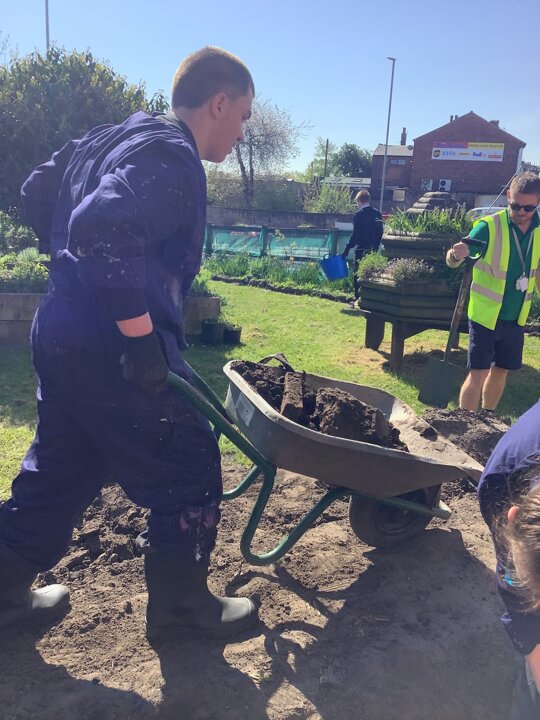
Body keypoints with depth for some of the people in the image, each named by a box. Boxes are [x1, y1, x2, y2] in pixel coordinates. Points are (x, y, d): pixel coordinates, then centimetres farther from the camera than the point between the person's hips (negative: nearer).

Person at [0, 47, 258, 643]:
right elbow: (104, 229, -30)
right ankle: (179, 604, 23)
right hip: (111, 351, -10)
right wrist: (140, 335, -26)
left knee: (58, 470, 23)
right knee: (188, 471, 7)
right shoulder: (173, 159, -14)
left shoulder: (115, 137, 16)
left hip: (61, 333, 10)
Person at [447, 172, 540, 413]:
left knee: (500, 372, 15)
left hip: (516, 318, 5)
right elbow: (453, 261, -25)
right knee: (478, 374, -6)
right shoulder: (490, 226, -16)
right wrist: (456, 254, -46)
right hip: (485, 316, -5)